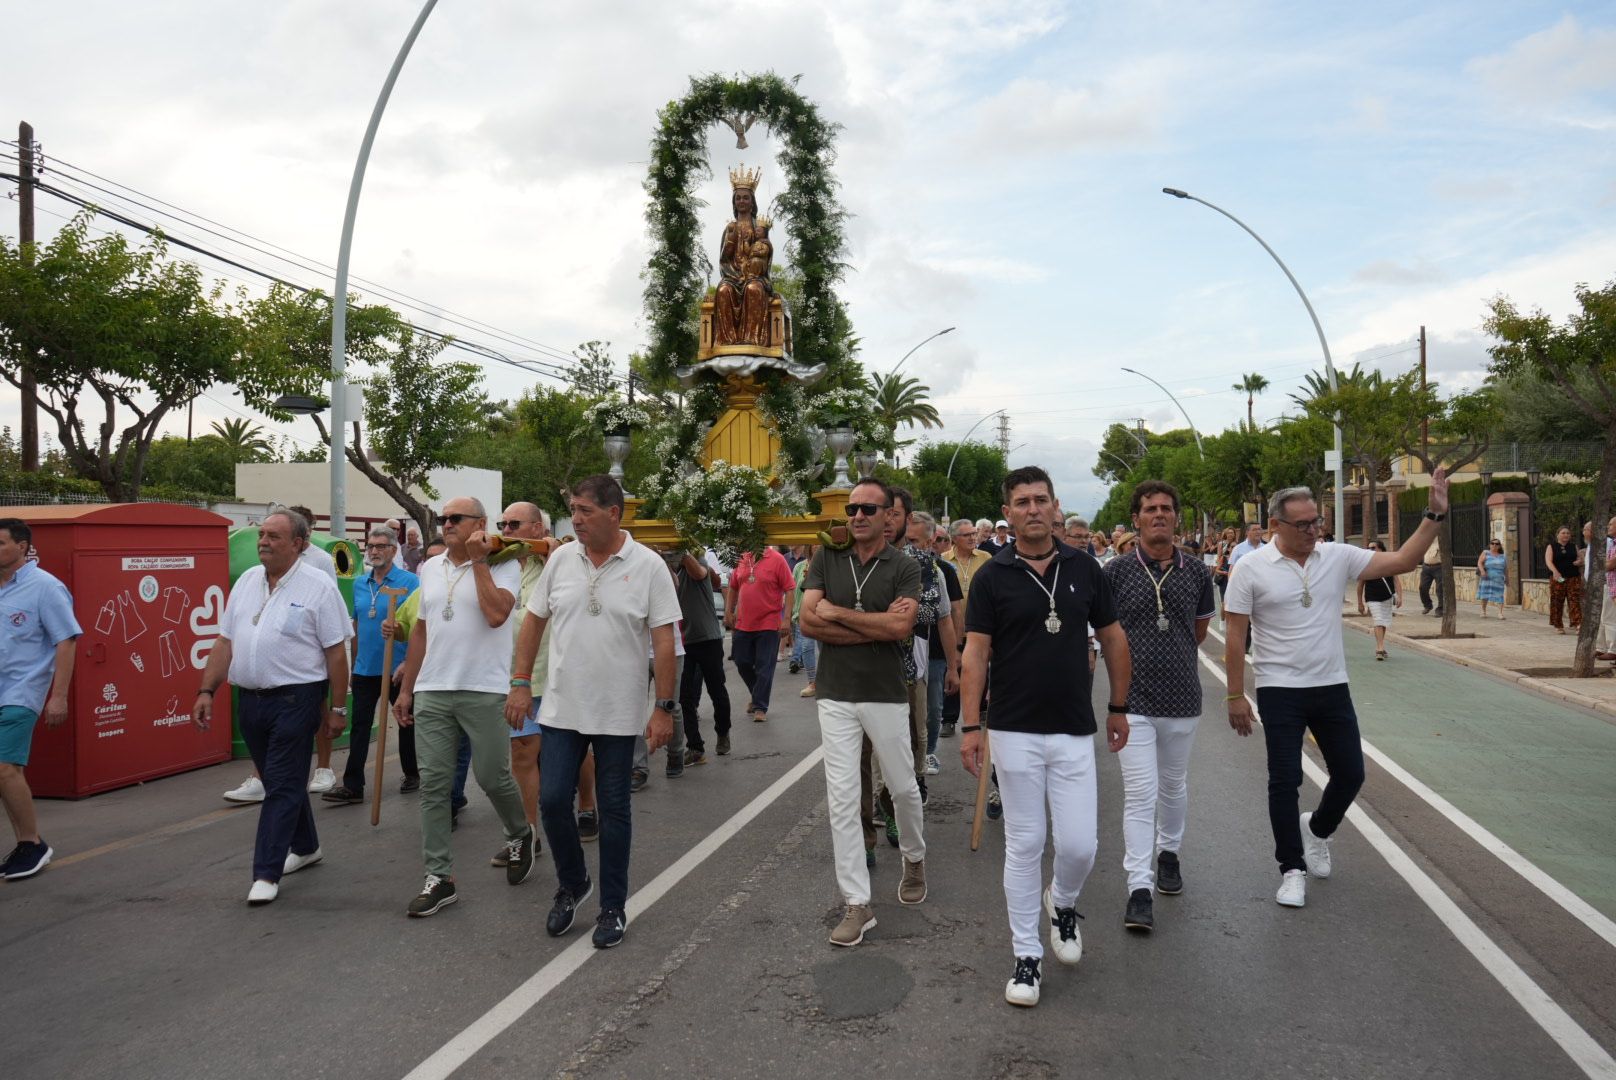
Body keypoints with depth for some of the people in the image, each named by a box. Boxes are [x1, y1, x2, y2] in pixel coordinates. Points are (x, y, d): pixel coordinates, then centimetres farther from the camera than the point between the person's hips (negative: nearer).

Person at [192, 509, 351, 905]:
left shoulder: (318, 586, -9)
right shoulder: (247, 581, 10)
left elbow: (336, 652, -9)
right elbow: (225, 642, 13)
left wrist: (337, 708, -10)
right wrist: (207, 691, 5)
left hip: (295, 698, -6)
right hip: (250, 699, 7)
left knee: (282, 786, -3)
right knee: (281, 780, 18)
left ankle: (266, 874, 2)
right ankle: (305, 847, 35)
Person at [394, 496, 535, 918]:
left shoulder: (502, 565, -4)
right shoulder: (430, 568, 13)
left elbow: (496, 614, -21)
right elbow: (420, 630, 18)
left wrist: (478, 560, -13)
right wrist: (406, 688, 17)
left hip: (483, 691, -5)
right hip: (431, 693, 5)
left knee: (492, 778, 3)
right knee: (433, 786, 3)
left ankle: (520, 835, 33)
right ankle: (439, 879, 11)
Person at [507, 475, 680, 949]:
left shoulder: (648, 565, -9)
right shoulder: (562, 559, 2)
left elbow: (663, 640, -9)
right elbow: (534, 621, 9)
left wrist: (664, 707, -11)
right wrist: (520, 683, 5)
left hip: (619, 715, -3)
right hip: (562, 710, 3)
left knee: (614, 811, 8)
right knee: (552, 800, 3)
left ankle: (613, 907, 23)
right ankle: (571, 884, 29)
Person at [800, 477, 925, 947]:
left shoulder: (904, 568, -4)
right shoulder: (826, 559, 2)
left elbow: (900, 629, -19)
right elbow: (808, 622, -9)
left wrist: (838, 613, -14)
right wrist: (877, 626, -14)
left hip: (886, 696, -1)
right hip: (836, 697, 1)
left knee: (904, 788, 14)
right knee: (842, 800, 0)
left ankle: (914, 858, 43)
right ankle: (857, 904, 8)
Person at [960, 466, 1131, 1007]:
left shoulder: (1084, 569, 3)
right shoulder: (993, 576, -3)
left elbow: (1113, 639, 12)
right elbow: (975, 653, -5)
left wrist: (1119, 707, 13)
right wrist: (970, 725, -10)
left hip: (1075, 731, 2)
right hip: (1015, 732, -2)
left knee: (1080, 845, 1)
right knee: (1024, 844, 5)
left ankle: (1063, 902, 34)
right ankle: (1026, 954, 20)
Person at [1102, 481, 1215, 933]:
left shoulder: (1197, 572, 2)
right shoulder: (1116, 572, -6)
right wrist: (1135, 660, 8)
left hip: (1182, 700, 3)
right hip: (1134, 701, -3)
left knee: (1173, 787, 20)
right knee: (1140, 795, -7)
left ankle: (1169, 853, 43)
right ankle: (1139, 888, -4)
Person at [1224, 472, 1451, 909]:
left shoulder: (1338, 557, 0)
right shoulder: (1251, 570, -10)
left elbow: (1401, 561, -2)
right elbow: (1235, 638, -8)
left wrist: (1434, 515, -12)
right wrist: (1236, 696, -9)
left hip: (1332, 687, 4)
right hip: (1280, 691, -4)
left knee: (1351, 773, 11)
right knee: (1285, 780, 1)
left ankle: (1317, 829, 40)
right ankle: (1293, 869, 16)